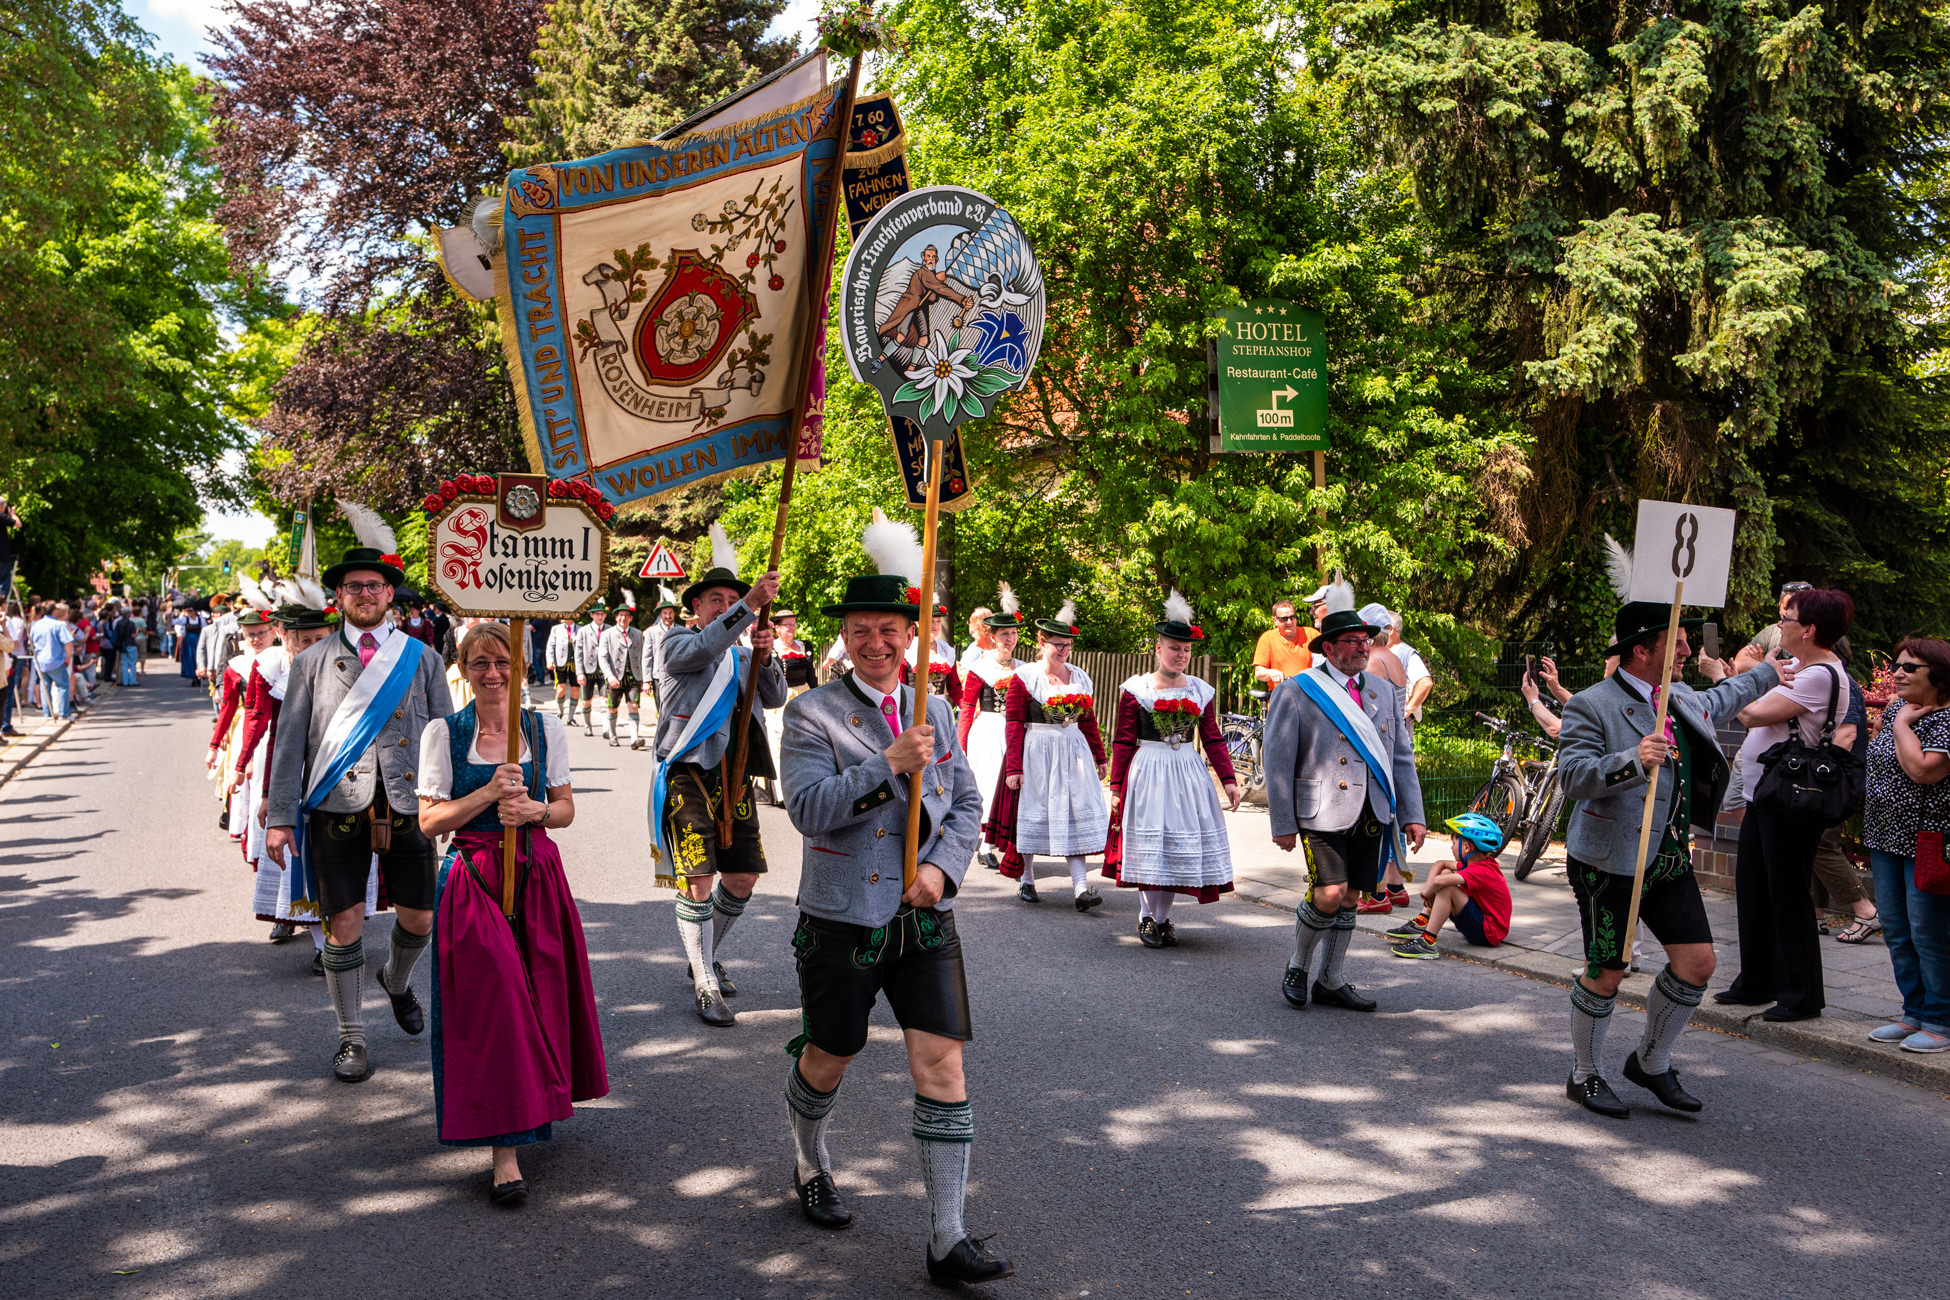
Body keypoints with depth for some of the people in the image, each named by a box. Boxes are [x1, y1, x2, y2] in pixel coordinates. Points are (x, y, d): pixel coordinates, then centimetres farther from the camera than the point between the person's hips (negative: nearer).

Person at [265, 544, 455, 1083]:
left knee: (419, 918, 7)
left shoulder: (423, 659, 9)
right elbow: (290, 742, 4)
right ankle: (351, 1038, 16)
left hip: (408, 808, 1)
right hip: (337, 810, -1)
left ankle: (397, 981, 41)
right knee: (344, 923, 0)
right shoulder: (312, 662, 7)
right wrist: (280, 817, -2)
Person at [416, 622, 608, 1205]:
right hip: (473, 880, -2)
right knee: (492, 1001, -8)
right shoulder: (443, 732, -1)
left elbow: (566, 808, 9)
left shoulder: (547, 729, 4)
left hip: (537, 875, 3)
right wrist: (490, 792, -16)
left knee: (541, 997, 6)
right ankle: (505, 1148, -6)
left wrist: (533, 810, -12)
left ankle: (535, 1105, 33)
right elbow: (429, 821, -4)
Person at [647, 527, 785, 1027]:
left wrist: (764, 658, -16)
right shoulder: (676, 641, 2)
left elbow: (775, 698, 5)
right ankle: (705, 986, -1)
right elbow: (701, 650, -23)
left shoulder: (742, 656, 20)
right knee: (697, 882, -9)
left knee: (743, 877, 9)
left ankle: (708, 956, 31)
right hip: (686, 775, -6)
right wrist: (751, 604, -33)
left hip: (732, 778, 6)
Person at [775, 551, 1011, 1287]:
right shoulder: (813, 714, -6)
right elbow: (808, 807, -18)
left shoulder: (936, 714, 9)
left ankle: (948, 1242, 0)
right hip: (842, 918, -3)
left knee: (943, 1065, -5)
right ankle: (811, 1168, 45)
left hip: (924, 919, 3)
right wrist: (890, 764, -24)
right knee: (828, 1059, 13)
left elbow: (966, 806, 11)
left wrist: (943, 868, -7)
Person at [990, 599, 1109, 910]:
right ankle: (1027, 880, 22)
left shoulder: (1080, 678, 8)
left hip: (1073, 750, 4)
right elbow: (1013, 724, -7)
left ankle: (1080, 887, -6)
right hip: (1035, 752, -3)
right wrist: (1013, 767, -12)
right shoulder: (1025, 676, -5)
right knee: (1032, 812, 6)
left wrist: (1100, 756, 19)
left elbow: (1089, 721, 17)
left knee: (1078, 812, -4)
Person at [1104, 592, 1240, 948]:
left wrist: (1228, 779, 0)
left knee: (1181, 845, 5)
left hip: (1188, 773, 3)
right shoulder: (1135, 689, -2)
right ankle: (1147, 918, 11)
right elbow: (1122, 742, -1)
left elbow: (1213, 739, 9)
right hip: (1147, 772, -3)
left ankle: (1164, 918, 17)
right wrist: (1116, 787, -4)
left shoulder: (1201, 691, 7)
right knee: (1149, 844, -2)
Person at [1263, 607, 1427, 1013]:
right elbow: (1278, 762, -4)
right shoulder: (1295, 692, -3)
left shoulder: (1383, 691, 14)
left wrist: (1412, 815, 8)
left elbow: (1401, 757, 16)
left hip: (1372, 815, 6)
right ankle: (1297, 966, 10)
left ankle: (1329, 982, 23)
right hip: (1323, 812, -5)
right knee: (1329, 895, -14)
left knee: (1349, 899, 9)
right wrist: (1283, 824, -8)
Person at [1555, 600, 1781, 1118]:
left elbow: (1718, 702, 36)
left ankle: (1651, 1062, 24)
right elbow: (1573, 776, -23)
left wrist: (1767, 674, 48)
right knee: (1606, 973, 0)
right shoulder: (1592, 706, -13)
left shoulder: (1684, 700, 12)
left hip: (1670, 860, 8)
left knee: (1697, 962, 3)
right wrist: (1633, 761, -38)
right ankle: (1585, 1076, 20)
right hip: (1611, 861, -7)